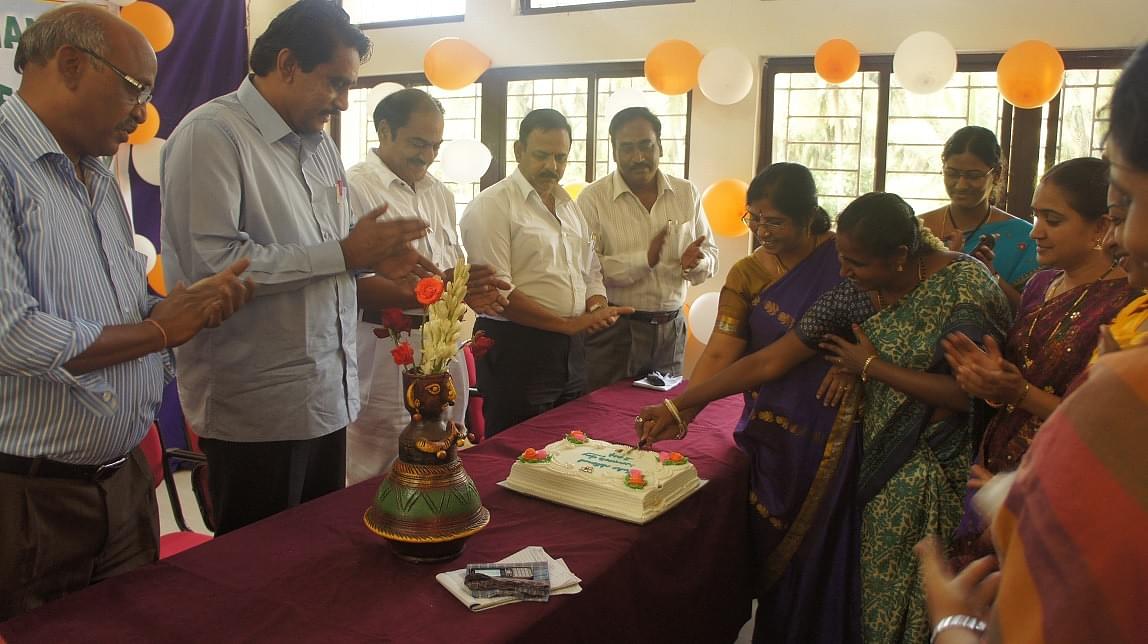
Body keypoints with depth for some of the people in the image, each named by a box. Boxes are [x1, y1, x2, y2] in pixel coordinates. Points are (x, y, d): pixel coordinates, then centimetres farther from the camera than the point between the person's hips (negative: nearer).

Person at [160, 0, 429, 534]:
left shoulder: (319, 144, 14)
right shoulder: (212, 134, -12)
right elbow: (213, 264, -24)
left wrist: (373, 256, 1)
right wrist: (345, 253, -19)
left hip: (327, 396, 8)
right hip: (257, 411, -8)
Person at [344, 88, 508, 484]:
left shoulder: (439, 193, 16)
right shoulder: (355, 188, -8)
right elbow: (353, 284, -17)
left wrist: (476, 293, -1)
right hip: (385, 358, -6)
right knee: (377, 486, 3)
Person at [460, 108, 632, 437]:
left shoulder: (570, 206, 15)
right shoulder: (492, 206, -9)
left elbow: (591, 271, 22)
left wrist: (598, 306, -1)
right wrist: (568, 323, -17)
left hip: (571, 349, 7)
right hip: (516, 348, -7)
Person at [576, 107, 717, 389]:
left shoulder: (686, 193, 6)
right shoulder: (593, 198, -8)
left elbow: (710, 254, 10)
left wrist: (696, 262, -13)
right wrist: (645, 259, -26)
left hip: (671, 330, 4)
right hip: (613, 330, -4)